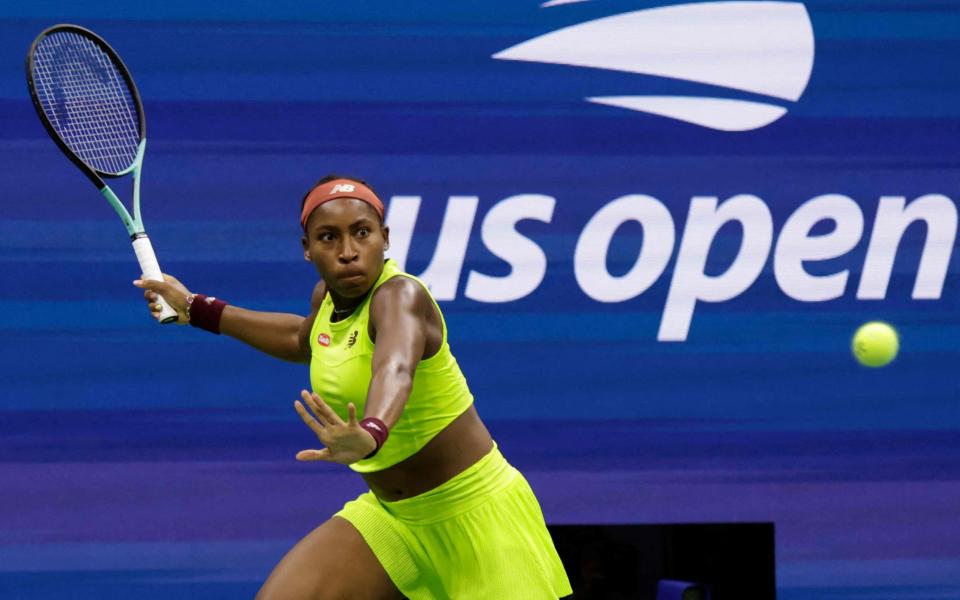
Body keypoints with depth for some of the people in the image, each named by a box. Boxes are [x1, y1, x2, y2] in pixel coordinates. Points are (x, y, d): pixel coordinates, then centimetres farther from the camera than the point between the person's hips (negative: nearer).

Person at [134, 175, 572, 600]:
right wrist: (199, 310, 27)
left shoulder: (400, 296, -24)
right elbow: (304, 341, 27)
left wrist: (370, 434, -70)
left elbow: (395, 370, -48)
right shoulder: (329, 296, 0)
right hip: (390, 516, 7)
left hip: (474, 510, -7)